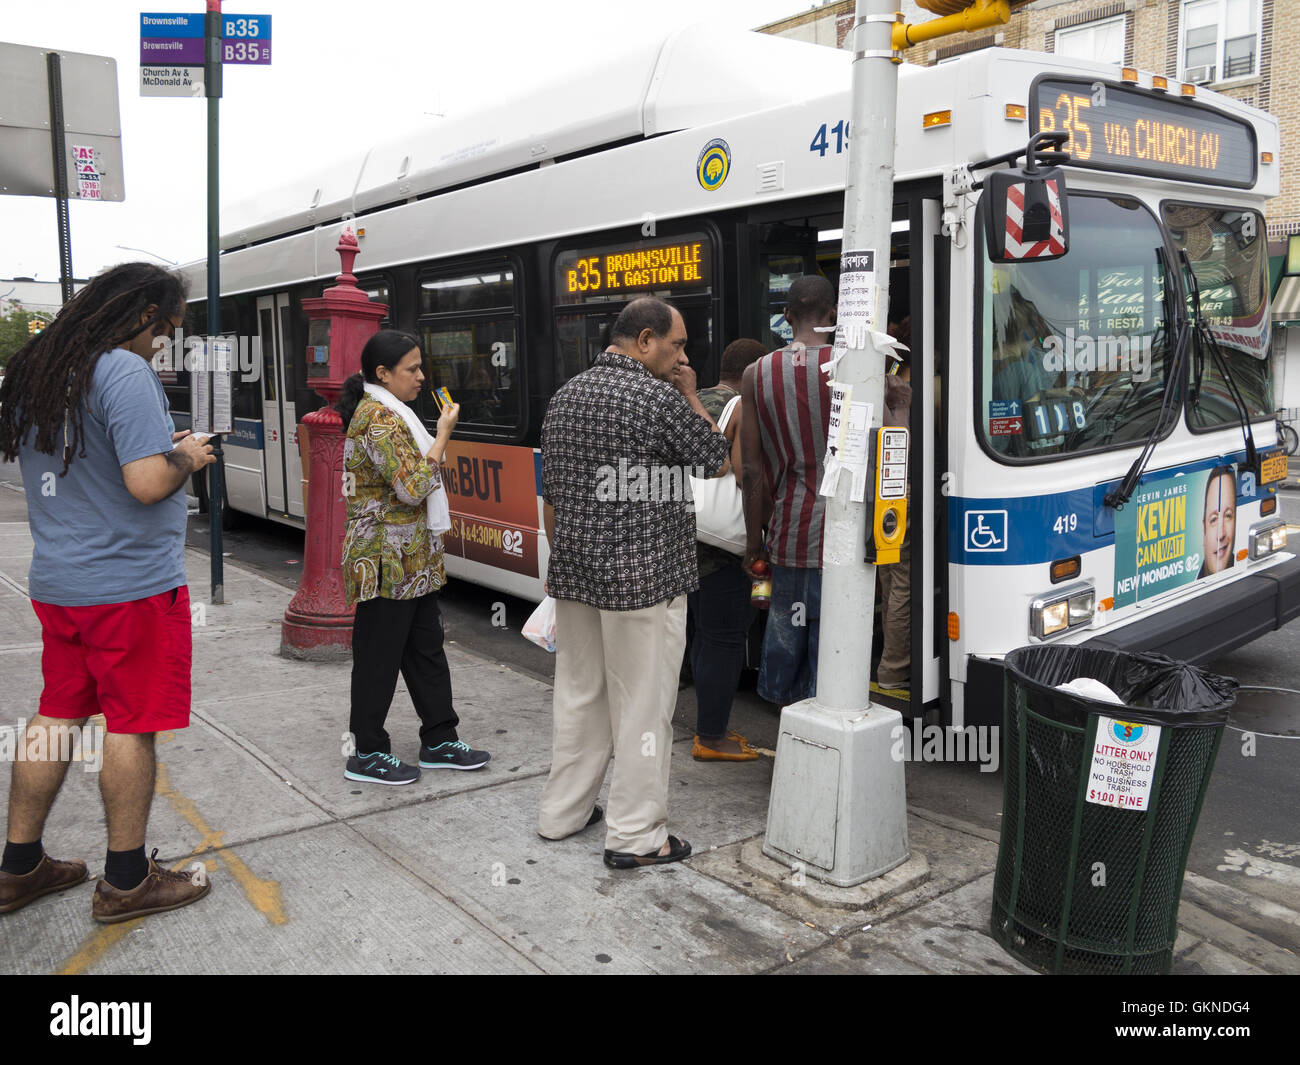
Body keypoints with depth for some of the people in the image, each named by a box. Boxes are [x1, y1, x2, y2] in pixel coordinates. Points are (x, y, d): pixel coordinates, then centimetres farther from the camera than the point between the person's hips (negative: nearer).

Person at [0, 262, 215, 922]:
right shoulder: (125, 372, -17)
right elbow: (148, 484, -24)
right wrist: (186, 457, -5)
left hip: (55, 582, 8)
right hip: (130, 584, -8)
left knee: (56, 717, 17)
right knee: (132, 726, 3)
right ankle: (125, 881, 15)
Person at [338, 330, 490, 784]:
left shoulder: (386, 412, 16)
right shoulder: (380, 418, -17)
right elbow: (413, 488, -24)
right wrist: (443, 436, -17)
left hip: (412, 560, 10)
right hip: (389, 561, -10)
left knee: (426, 649, 14)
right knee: (379, 657, 1)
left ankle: (439, 741, 24)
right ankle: (367, 755, 13)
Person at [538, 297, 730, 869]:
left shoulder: (565, 397, 10)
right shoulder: (661, 398, -14)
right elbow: (718, 461, -1)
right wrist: (692, 397, 6)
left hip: (575, 578, 8)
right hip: (642, 579, -7)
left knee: (579, 693, 18)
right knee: (642, 703, 2)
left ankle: (562, 812, 30)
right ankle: (636, 836, 12)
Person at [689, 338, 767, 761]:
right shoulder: (745, 410, -11)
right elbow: (745, 474, -23)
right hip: (721, 544, -9)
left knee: (705, 635, 18)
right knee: (725, 639, 0)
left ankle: (710, 726, 28)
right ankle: (711, 738, 8)